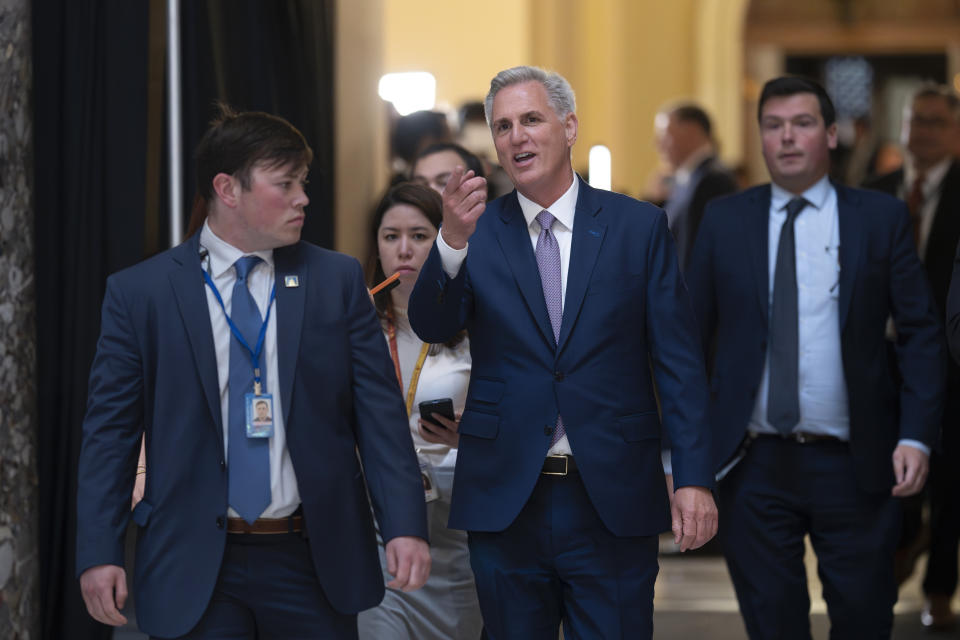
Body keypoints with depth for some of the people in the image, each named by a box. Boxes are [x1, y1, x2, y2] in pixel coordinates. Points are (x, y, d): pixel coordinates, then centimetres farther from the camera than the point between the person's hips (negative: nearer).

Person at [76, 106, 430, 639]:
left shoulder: (337, 280, 6)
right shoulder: (139, 293, 1)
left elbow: (379, 412, 3)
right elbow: (110, 430, 1)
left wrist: (405, 525, -7)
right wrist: (98, 553, -7)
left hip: (313, 558, 2)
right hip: (192, 570, -2)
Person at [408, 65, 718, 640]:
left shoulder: (640, 227, 2)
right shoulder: (478, 233, 5)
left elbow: (679, 362, 0)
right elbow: (431, 326, -11)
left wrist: (694, 478, -8)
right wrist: (453, 240, -29)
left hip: (613, 505, -1)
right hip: (504, 501, 1)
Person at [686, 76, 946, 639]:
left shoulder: (881, 218, 2)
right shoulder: (725, 221, 6)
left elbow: (922, 333, 0)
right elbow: (690, 335, 6)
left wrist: (917, 437, -10)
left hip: (854, 465, -1)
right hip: (756, 465, 1)